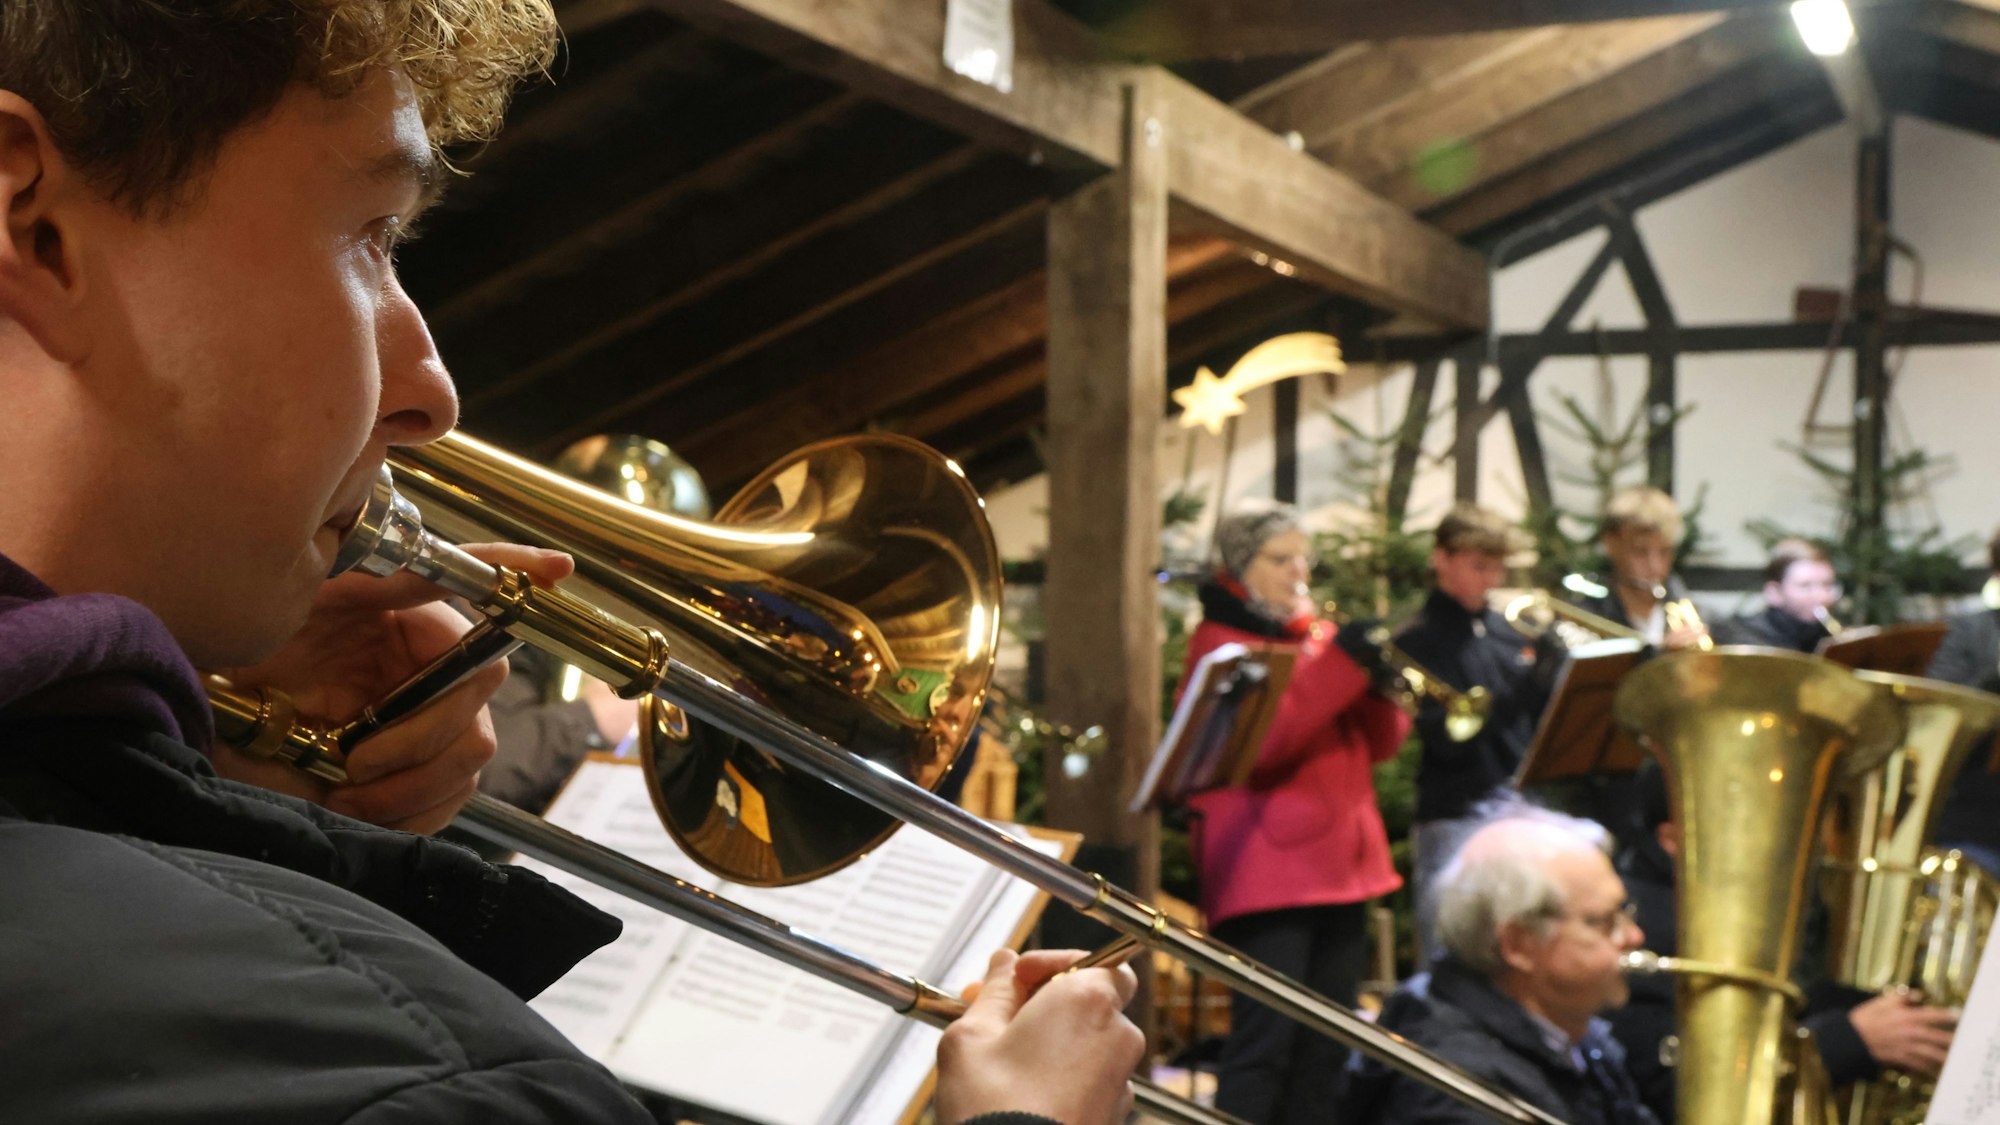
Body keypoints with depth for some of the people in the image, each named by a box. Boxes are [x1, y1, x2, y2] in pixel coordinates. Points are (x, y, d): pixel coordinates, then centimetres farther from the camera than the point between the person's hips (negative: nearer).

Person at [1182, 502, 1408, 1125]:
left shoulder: (1318, 634, 17)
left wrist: (1380, 682, -8)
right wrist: (1342, 661, -20)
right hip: (1268, 866, -7)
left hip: (1340, 858, 7)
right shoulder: (1221, 639, -3)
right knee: (1264, 1039, -10)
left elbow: (1379, 743, 12)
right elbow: (1261, 742, -19)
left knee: (1326, 1045, 10)